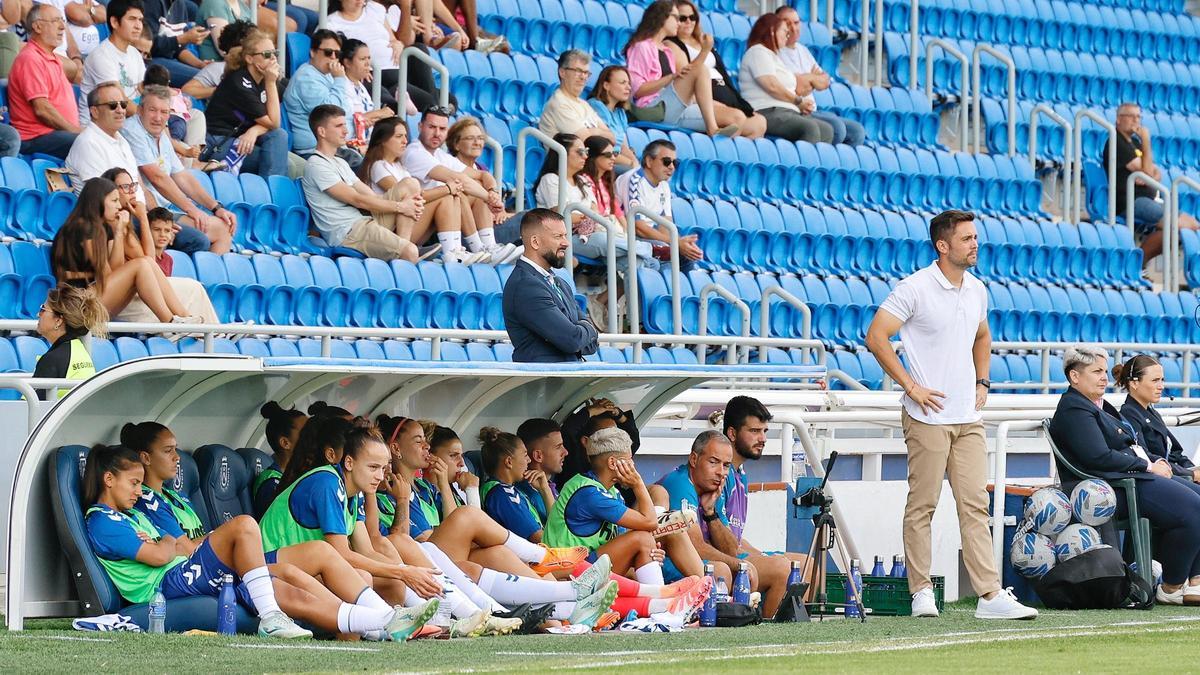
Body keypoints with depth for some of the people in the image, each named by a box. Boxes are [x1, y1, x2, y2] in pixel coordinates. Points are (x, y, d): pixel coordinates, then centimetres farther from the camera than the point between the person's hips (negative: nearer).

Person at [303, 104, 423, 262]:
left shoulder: (340, 163, 24)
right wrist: (400, 207, -6)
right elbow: (357, 200, -11)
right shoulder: (316, 165, -7)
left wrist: (407, 202, 0)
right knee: (410, 252, -30)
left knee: (409, 186, 2)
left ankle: (402, 241, -8)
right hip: (346, 234, -10)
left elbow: (371, 196, 17)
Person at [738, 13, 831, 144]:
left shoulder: (774, 56, 31)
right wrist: (798, 101, -1)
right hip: (768, 113, -9)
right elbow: (772, 86, -11)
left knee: (826, 130, -13)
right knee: (810, 128, -31)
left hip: (787, 112, 9)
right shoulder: (758, 52, 1)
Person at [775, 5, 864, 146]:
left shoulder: (803, 50, 21)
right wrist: (811, 78, 1)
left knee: (857, 131, -2)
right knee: (836, 127, -29)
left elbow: (824, 82, 12)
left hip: (811, 112, 9)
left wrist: (806, 79, -7)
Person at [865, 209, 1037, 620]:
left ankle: (990, 595, -3)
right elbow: (876, 337, -12)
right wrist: (911, 386, -12)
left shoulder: (976, 290, 12)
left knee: (976, 506, 1)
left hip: (968, 417, 6)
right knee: (922, 506, 0)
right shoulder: (915, 288, -9)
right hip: (928, 416, -6)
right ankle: (921, 592, 6)